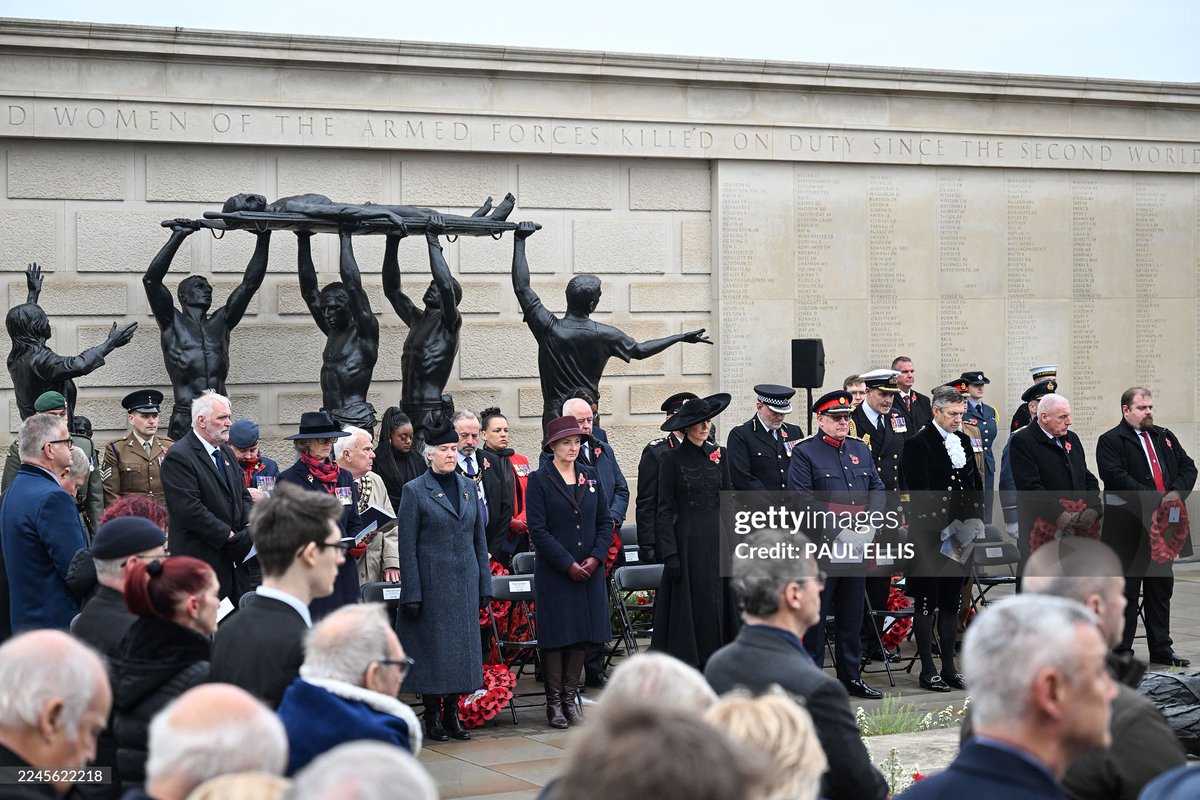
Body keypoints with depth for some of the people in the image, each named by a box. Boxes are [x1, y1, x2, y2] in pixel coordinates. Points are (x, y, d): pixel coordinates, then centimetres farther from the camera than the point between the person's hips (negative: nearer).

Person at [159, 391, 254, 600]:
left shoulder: (227, 452, 17)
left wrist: (250, 526, 0)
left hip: (233, 560, 8)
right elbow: (190, 510, -19)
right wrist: (230, 536, -16)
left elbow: (243, 496, 21)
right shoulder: (178, 457, -11)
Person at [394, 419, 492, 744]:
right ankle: (432, 717, 9)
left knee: (462, 644, 7)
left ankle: (453, 714, 16)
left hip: (465, 583, 5)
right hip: (432, 583, -5)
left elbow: (479, 538, 14)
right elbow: (407, 546, -6)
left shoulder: (467, 486, 10)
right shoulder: (415, 491, -4)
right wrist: (412, 593, -11)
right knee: (433, 647, 0)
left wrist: (485, 584, 10)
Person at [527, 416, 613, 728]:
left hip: (590, 570, 4)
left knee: (582, 635, 6)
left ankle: (570, 698, 15)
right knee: (555, 636, -1)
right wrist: (568, 564, -14)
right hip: (554, 572, -4)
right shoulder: (539, 480, -4)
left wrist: (596, 557, -6)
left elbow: (606, 521, 9)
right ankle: (554, 703, 7)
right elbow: (538, 530, -10)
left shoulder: (591, 476, 10)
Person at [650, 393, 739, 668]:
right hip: (687, 541, -5)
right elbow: (665, 510, -6)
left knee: (717, 602, 5)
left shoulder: (718, 455, 10)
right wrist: (670, 553, -13)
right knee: (687, 604, -3)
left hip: (717, 540, 5)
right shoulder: (672, 459, -4)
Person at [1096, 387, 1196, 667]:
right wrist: (1155, 499, -22)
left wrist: (1176, 493, -8)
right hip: (1127, 527, -6)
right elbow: (1116, 476, -18)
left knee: (1161, 588, 12)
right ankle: (1121, 652, 6)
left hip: (1162, 525, 6)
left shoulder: (1165, 438, 17)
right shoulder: (1110, 441, -5)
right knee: (1126, 591, 0)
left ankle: (1161, 650, 20)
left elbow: (1188, 467, 13)